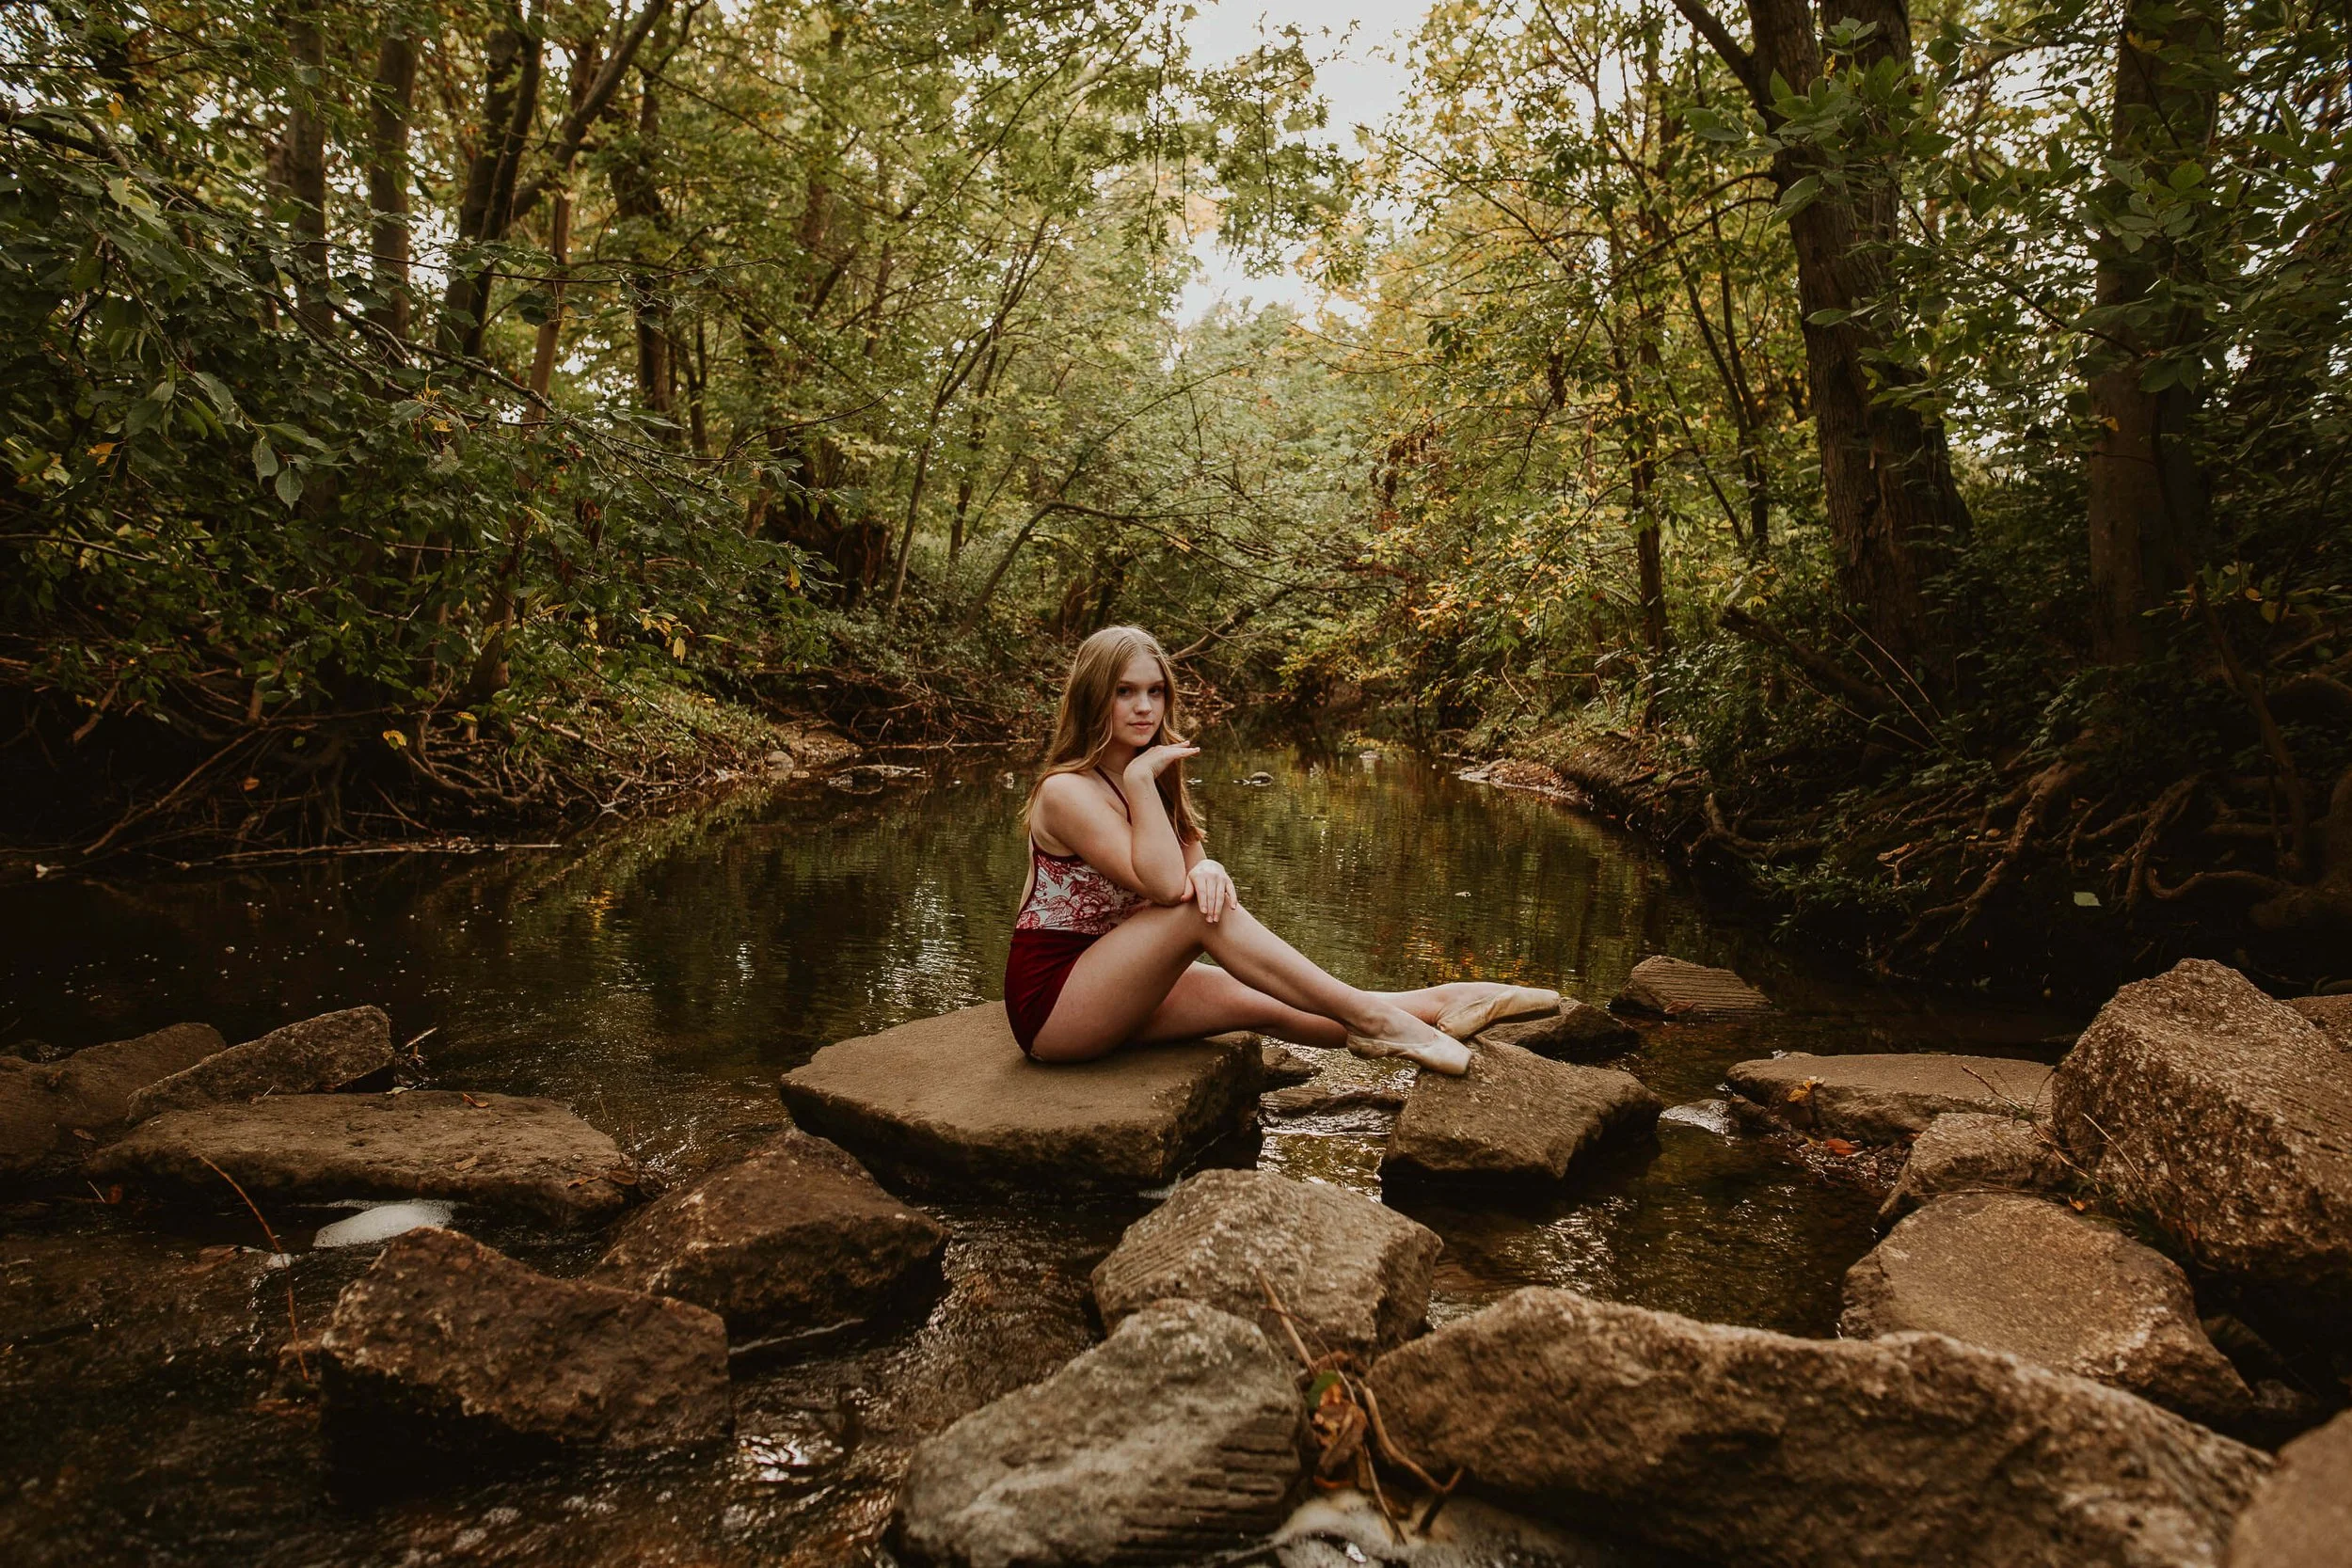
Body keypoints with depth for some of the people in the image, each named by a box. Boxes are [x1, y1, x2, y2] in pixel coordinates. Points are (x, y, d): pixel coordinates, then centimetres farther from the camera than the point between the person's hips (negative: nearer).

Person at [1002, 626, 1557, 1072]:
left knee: (1259, 1004, -9)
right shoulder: (1067, 790, -19)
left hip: (1108, 989, 8)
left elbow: (1189, 868, 2)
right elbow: (1162, 884, -27)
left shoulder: (1150, 774, 9)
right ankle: (1371, 1018, -23)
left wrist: (1207, 869, -21)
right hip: (1050, 1001, -8)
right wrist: (1140, 779, -24)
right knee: (1201, 908, -25)